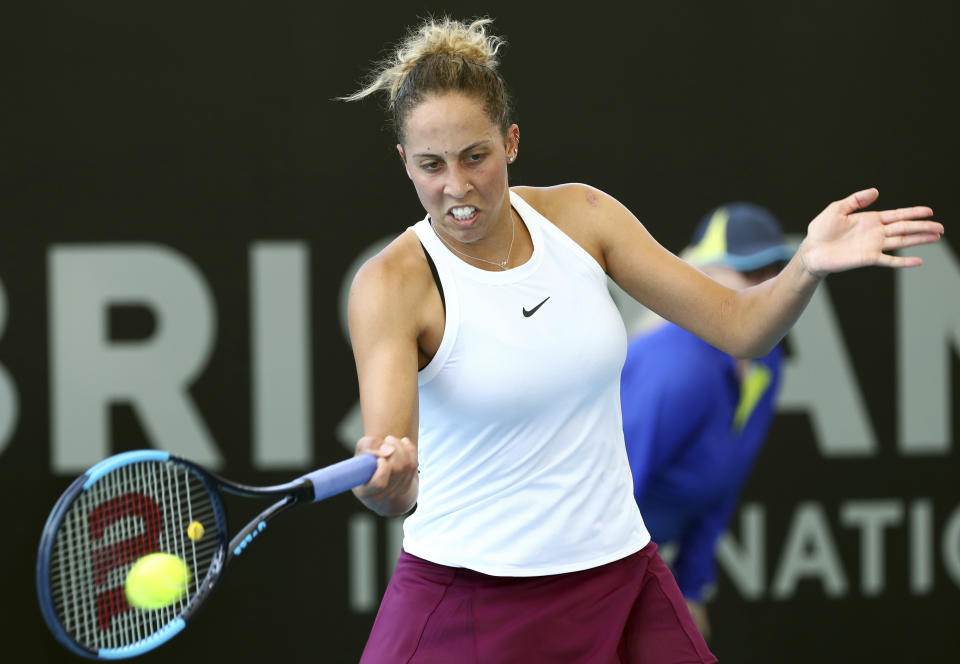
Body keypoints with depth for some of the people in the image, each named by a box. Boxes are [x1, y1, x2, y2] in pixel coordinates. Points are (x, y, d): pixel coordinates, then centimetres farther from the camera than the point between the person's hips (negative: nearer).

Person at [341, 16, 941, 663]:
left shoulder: (581, 216, -2)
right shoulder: (391, 284, -15)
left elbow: (740, 328, 0)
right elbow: (396, 493, -27)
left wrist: (808, 267, -21)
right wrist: (383, 478, -52)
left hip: (620, 576, 4)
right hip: (465, 589, -3)